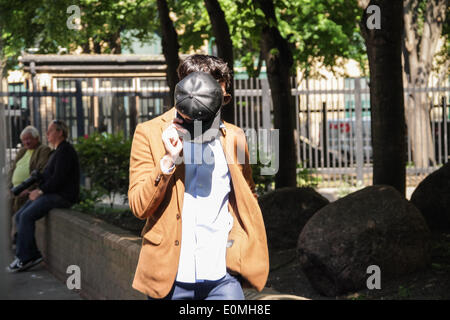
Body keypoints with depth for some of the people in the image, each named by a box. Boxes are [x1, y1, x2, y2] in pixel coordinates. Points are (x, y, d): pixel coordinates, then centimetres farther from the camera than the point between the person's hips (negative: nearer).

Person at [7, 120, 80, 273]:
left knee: (27, 216, -22)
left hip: (62, 197, -10)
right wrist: (36, 189, 8)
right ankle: (33, 254, -4)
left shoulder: (65, 151, -13)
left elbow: (58, 178, -21)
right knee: (20, 216, -2)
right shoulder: (57, 151, 20)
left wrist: (40, 191, -14)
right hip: (51, 194, 10)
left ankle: (23, 258, -15)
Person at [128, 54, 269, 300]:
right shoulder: (149, 133, 2)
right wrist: (168, 160, -14)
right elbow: (139, 207, -4)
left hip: (223, 274, 2)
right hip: (169, 275, -1)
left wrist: (251, 255, 15)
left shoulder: (233, 137, 10)